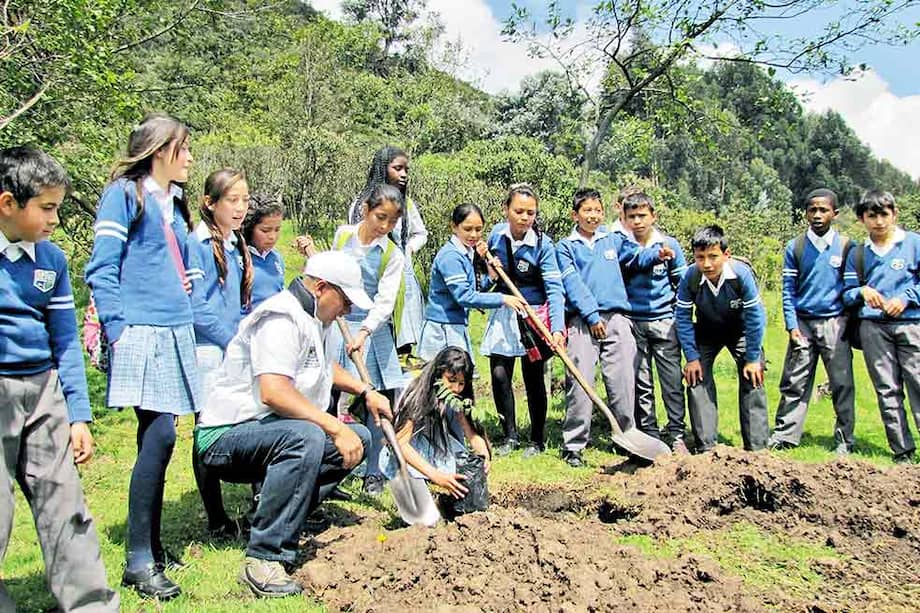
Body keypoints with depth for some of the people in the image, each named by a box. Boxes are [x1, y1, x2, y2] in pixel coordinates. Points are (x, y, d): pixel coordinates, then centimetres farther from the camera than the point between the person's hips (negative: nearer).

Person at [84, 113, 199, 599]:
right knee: (159, 435, -13)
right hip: (142, 333, -7)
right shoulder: (123, 195, -3)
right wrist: (118, 330, -15)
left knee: (157, 438, 9)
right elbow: (101, 271, -9)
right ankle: (138, 561, -5)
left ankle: (151, 547, 18)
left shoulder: (175, 203, 20)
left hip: (176, 333, 8)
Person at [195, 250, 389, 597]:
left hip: (269, 431, 10)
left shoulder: (314, 320, 15)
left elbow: (325, 367, 36)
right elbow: (273, 392, -32)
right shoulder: (282, 318, -18)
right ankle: (264, 559, -30)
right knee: (304, 436, -37)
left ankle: (281, 522, 2)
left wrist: (365, 391, 21)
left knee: (359, 438, 5)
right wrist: (336, 428, -29)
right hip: (225, 437, -10)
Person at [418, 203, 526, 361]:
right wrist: (502, 299, -21)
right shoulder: (450, 256, -17)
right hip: (443, 329, -10)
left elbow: (474, 288, 10)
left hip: (456, 327, 10)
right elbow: (464, 297, -23)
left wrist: (478, 260, 1)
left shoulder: (467, 253, 12)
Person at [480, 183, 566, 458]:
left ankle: (537, 440, 20)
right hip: (504, 313, 4)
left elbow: (555, 288, -24)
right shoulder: (497, 234, -4)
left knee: (533, 378, 3)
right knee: (499, 375, -1)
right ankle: (510, 436, 17)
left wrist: (557, 328, -36)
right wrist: (490, 272, -9)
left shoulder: (543, 244, -18)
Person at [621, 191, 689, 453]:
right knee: (641, 382, 6)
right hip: (632, 322, 1)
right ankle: (649, 435, 16)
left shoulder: (669, 245, 2)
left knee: (673, 380, -1)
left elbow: (683, 282, 10)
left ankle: (677, 435, 8)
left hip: (664, 322, -1)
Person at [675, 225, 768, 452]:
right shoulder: (690, 277, -28)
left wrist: (753, 358, -18)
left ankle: (756, 447, 3)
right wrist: (691, 357, -17)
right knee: (697, 381, -7)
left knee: (752, 383, -8)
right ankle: (705, 447, 1)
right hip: (706, 333, 1)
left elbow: (755, 317, -22)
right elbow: (683, 318, -15)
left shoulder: (742, 273, -32)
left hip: (740, 330, -1)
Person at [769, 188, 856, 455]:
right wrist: (792, 326, -4)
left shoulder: (846, 246, 3)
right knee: (794, 383, 2)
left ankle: (844, 440, 15)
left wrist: (852, 323, 2)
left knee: (842, 383, 4)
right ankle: (784, 436, 8)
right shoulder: (795, 248, 4)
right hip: (803, 323, 1)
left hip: (835, 323, 0)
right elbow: (788, 291, 4)